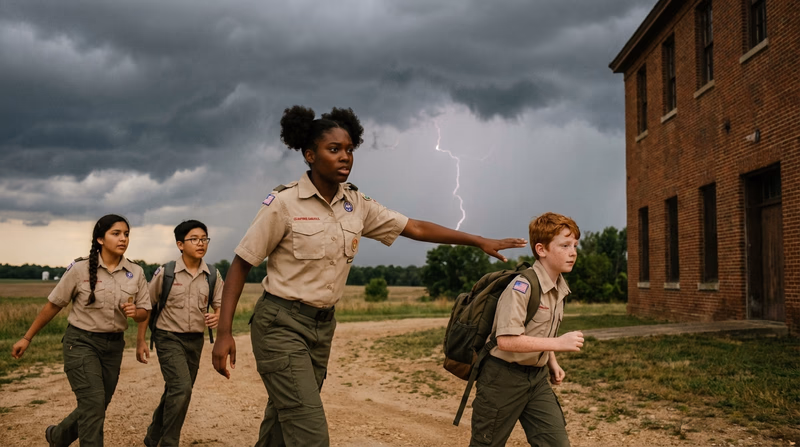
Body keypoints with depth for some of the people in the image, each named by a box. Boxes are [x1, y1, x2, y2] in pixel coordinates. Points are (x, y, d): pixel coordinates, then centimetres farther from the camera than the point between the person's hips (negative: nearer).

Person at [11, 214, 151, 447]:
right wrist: (27, 338, 2)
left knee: (95, 408, 14)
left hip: (113, 345, 4)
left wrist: (134, 312, -18)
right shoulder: (80, 268, -11)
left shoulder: (136, 272, -2)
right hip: (81, 342, -4)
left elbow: (144, 312, 5)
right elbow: (53, 305, -2)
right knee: (93, 403, -15)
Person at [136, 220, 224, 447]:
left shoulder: (213, 276, 0)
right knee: (182, 388, -20)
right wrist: (140, 341, -1)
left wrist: (217, 316, -20)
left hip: (195, 340, 4)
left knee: (175, 393, 15)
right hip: (169, 337, -4)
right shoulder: (165, 273, -7)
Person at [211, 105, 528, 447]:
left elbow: (415, 228, 7)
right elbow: (240, 265, -9)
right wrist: (224, 333, -14)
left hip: (323, 326, 6)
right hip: (281, 324, -6)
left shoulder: (357, 204, 3)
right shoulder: (284, 203, -13)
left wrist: (479, 240, 3)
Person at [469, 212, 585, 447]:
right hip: (504, 377, -7)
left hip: (536, 377, 8)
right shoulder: (522, 286, -22)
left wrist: (552, 363, 7)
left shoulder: (559, 289, 5)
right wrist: (558, 343, -27)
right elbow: (506, 340, -30)